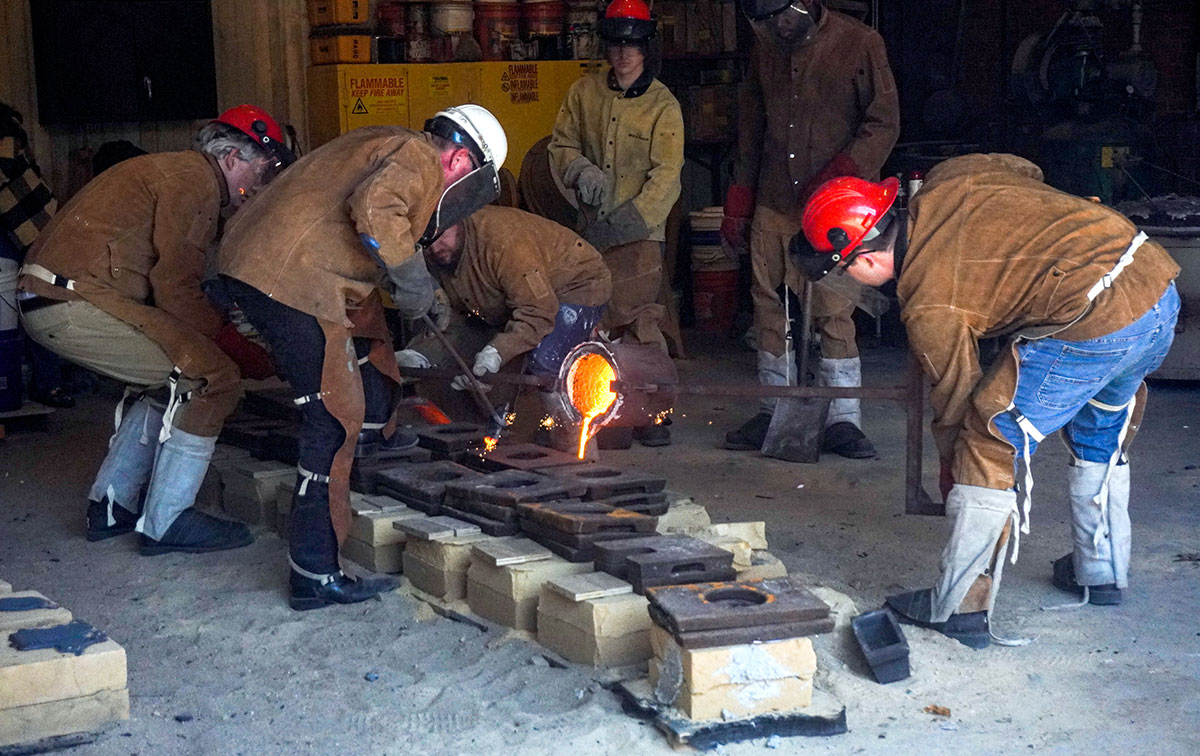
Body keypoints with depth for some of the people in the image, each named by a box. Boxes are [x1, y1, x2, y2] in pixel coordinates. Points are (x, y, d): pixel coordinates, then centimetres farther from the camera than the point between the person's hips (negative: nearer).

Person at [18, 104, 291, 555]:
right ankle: (166, 524, -4)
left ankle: (110, 507, 24)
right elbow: (176, 290, -15)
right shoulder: (194, 178, -8)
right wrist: (239, 349, -6)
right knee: (214, 379, -10)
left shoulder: (171, 171, 25)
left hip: (47, 301, 11)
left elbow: (171, 287, 20)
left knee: (172, 385, 22)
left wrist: (230, 338, 12)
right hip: (76, 302, -11)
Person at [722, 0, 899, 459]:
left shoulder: (859, 44, -4)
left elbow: (884, 124, -5)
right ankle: (773, 414, 15)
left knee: (834, 314, -7)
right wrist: (738, 205, 14)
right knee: (770, 311, 5)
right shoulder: (765, 50, 11)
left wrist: (835, 176, -16)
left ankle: (843, 421, -1)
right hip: (774, 206, 5)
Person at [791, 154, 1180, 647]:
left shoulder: (929, 306, -8)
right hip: (1158, 278, 10)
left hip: (1096, 324, -10)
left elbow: (954, 394, 4)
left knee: (994, 442, 0)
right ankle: (1100, 573, 44)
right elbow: (1027, 171, 25)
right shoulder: (947, 181, 10)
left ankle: (957, 608, 4)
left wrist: (950, 467, 21)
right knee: (1102, 430, 29)